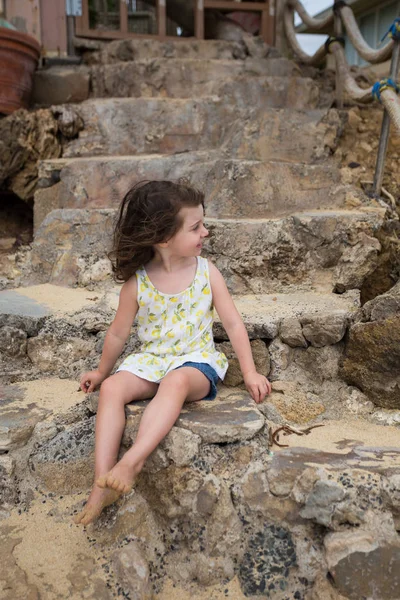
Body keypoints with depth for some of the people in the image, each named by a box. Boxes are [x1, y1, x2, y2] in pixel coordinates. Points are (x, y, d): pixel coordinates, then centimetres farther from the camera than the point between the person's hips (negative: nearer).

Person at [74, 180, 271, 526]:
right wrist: (102, 371, 18)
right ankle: (103, 481, -25)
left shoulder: (207, 272, -5)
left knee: (176, 382, -36)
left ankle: (132, 462, -40)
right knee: (112, 388, -25)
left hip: (196, 360, -1)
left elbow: (232, 322, -1)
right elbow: (119, 333, 8)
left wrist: (250, 372, -5)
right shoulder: (137, 283, -6)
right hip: (151, 361, 2)